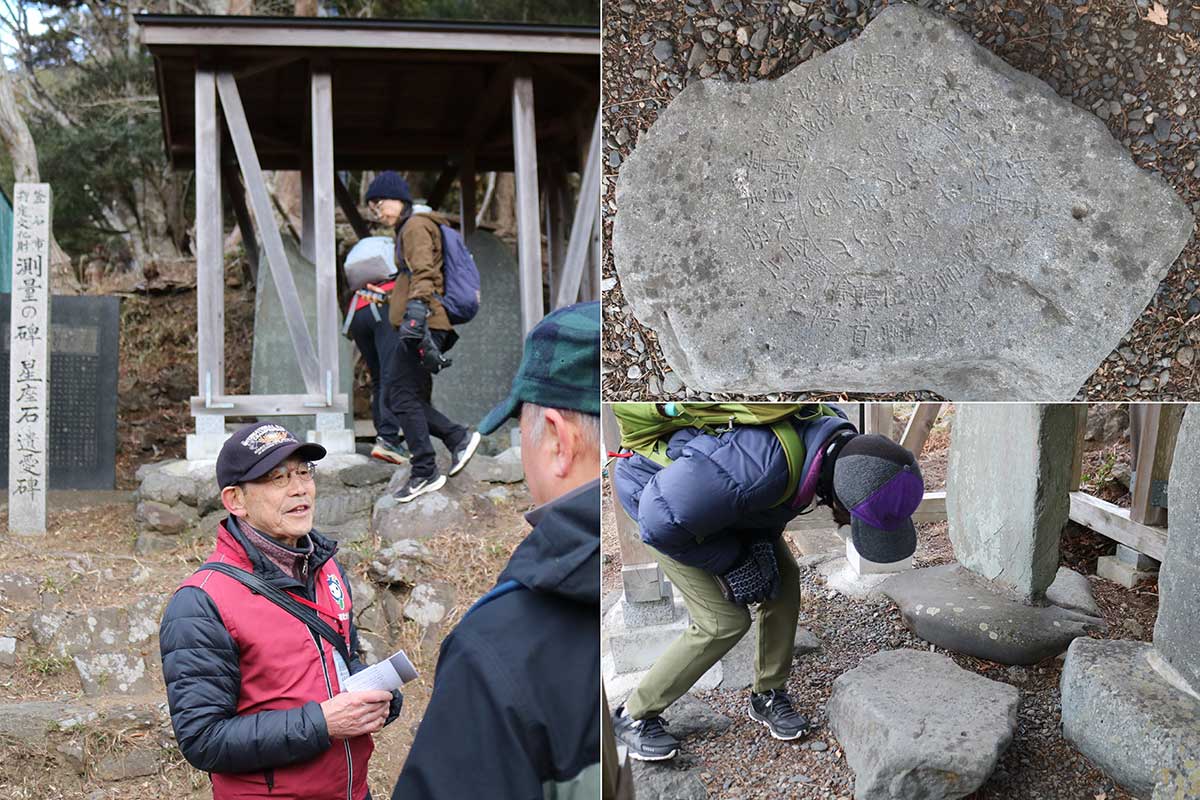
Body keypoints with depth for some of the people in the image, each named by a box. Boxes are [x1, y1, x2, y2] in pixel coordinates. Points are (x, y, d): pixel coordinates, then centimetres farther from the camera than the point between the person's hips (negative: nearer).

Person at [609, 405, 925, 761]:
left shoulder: (840, 435, -18)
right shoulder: (764, 470, -44)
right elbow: (662, 523, -35)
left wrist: (765, 540, -4)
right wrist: (733, 561, -21)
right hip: (656, 489, -7)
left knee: (783, 577, -1)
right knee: (725, 622, -10)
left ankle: (768, 695, 19)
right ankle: (635, 715, 6)